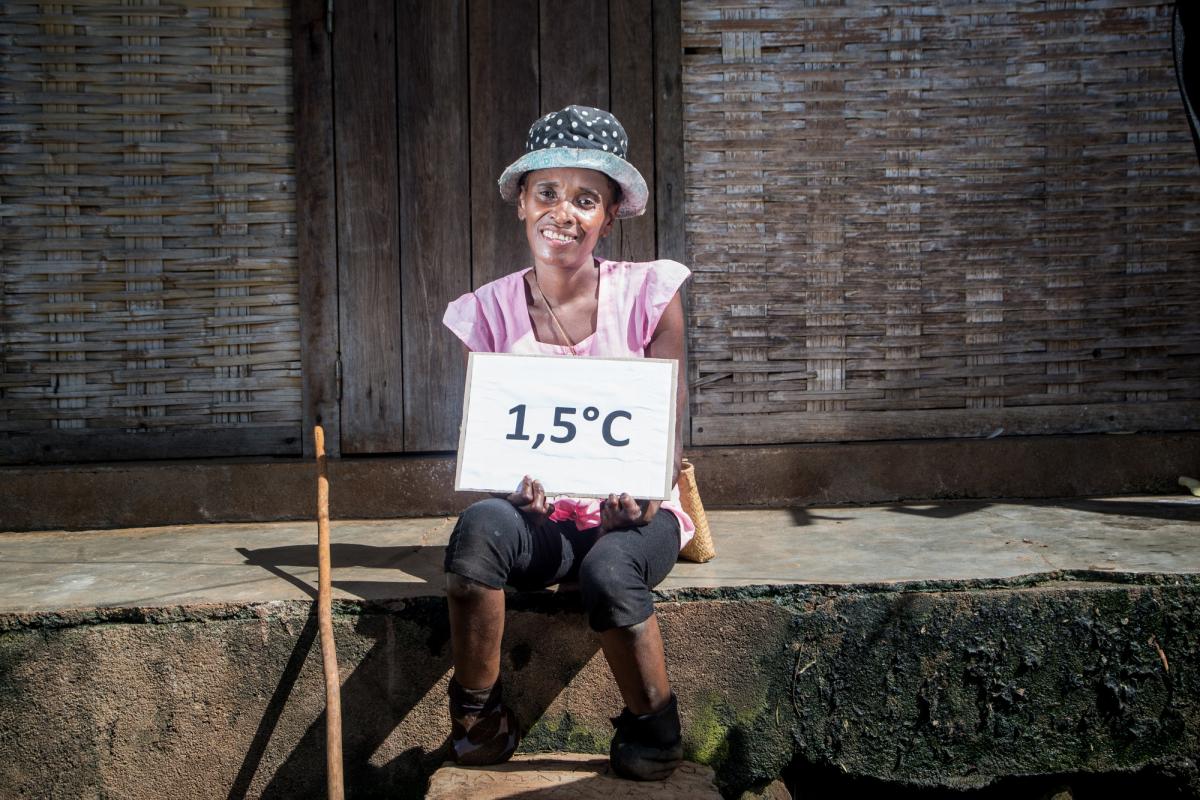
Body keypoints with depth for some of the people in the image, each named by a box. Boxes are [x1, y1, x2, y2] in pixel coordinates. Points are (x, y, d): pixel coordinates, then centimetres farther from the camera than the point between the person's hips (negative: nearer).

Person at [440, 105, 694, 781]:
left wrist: (643, 494, -23)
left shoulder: (648, 295, -3)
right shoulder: (489, 312, 2)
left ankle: (654, 732, -5)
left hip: (632, 512, -1)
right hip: (542, 518, 1)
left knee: (609, 571, -34)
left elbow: (671, 423, -3)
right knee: (480, 525, -33)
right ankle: (479, 715, -11)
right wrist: (514, 482, -20)